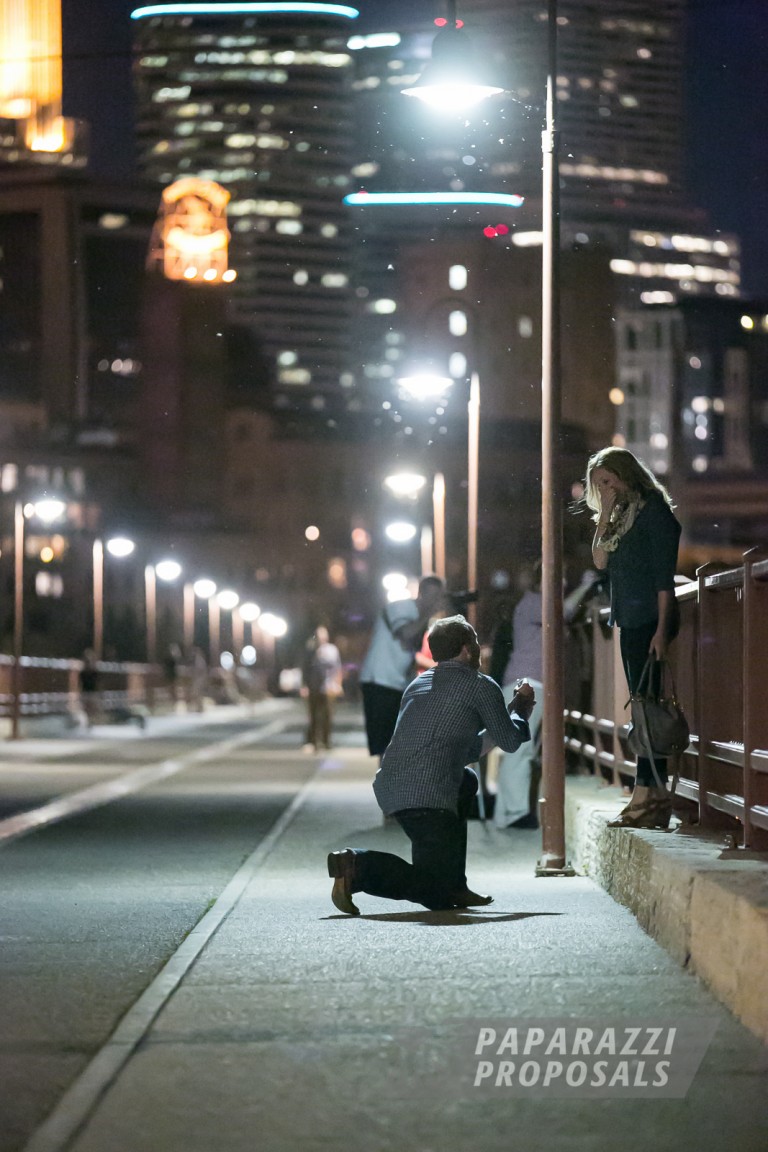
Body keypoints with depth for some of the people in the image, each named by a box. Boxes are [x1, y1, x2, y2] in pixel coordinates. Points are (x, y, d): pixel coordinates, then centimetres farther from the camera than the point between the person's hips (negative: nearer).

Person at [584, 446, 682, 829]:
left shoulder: (654, 510, -8)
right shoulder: (622, 517, 17)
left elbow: (664, 574, -13)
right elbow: (600, 561, 8)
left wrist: (662, 628, -18)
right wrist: (605, 516, 0)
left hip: (649, 621, -9)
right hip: (629, 622, 9)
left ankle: (647, 793, -13)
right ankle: (654, 795, 8)